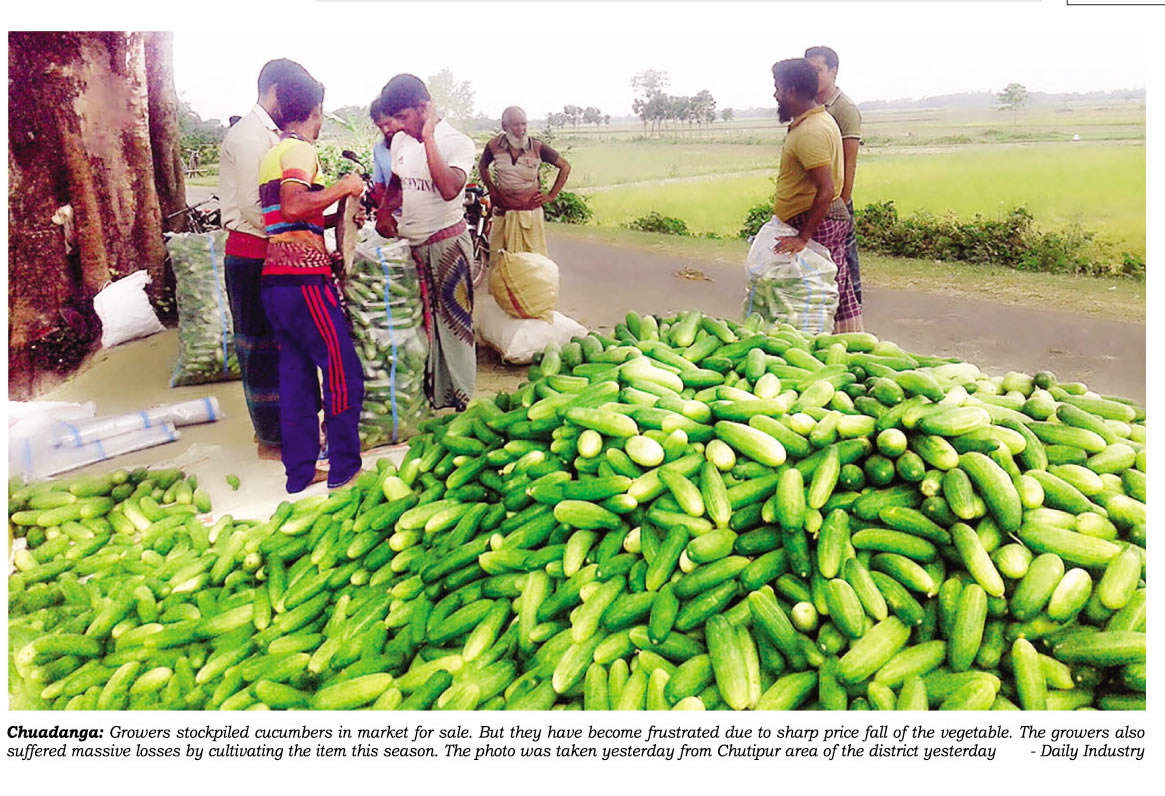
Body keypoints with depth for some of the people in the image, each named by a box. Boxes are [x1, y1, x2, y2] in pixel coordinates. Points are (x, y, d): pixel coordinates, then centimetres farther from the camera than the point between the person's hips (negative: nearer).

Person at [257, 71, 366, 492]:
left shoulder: (274, 152, 20)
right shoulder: (300, 149, -7)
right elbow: (293, 206, -25)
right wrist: (342, 187, -14)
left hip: (275, 281, 9)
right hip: (303, 281, -9)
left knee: (296, 376, 11)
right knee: (343, 372, -1)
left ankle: (300, 472, 17)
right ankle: (344, 469, 6)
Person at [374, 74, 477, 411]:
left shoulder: (458, 143, -14)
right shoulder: (400, 141, 6)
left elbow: (449, 189, -32)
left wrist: (428, 136, -26)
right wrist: (384, 210, 1)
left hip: (446, 245, -7)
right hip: (411, 245, 7)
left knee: (452, 324, 0)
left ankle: (458, 406, 11)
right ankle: (424, 399, 28)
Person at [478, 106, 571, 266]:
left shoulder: (537, 147, -9)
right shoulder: (494, 146, -4)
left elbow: (565, 167, 1)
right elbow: (482, 166, 18)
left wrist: (551, 195, 0)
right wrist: (491, 190, 10)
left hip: (530, 210, -2)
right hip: (503, 212, 2)